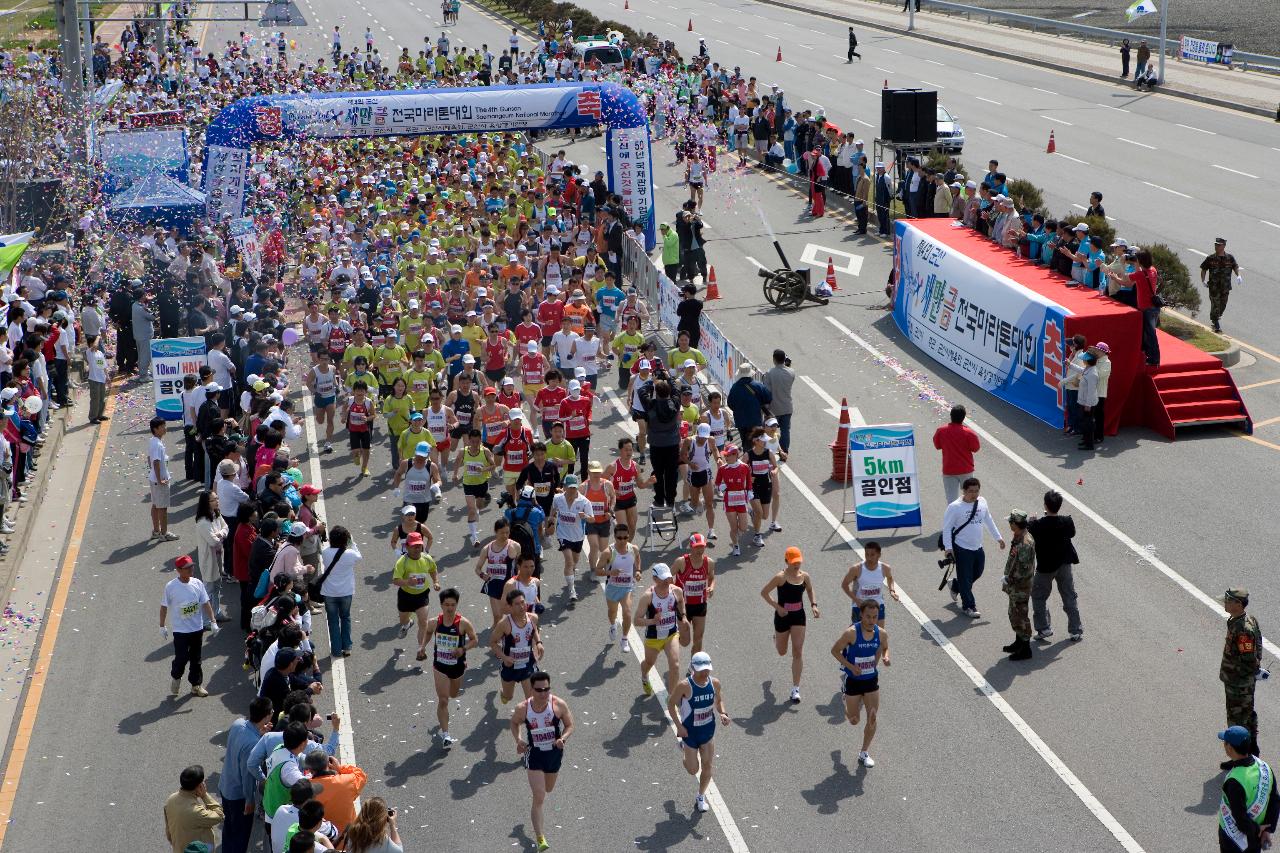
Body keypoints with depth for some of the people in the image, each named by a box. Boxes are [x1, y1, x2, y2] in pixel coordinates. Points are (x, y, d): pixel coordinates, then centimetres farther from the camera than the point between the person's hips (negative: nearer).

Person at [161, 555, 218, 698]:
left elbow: (206, 603, 1)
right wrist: (162, 627, -1)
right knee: (181, 658, -2)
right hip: (180, 631, -4)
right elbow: (164, 607, -4)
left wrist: (213, 622, -4)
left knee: (196, 658, 13)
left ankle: (196, 685, 27)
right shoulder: (171, 587, -14)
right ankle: (175, 677, 28)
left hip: (197, 628, 4)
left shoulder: (197, 583, -4)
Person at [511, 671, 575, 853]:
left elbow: (570, 726, -7)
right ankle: (540, 838, 0)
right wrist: (518, 740, -13)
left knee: (548, 789, 28)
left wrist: (563, 739, -28)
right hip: (534, 755, -2)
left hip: (554, 753, 2)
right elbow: (514, 723, 4)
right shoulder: (522, 708, -16)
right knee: (539, 799, -9)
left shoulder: (559, 705, -18)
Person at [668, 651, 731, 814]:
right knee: (693, 770, 9)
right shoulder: (685, 686, -26)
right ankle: (683, 747, 41)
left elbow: (719, 699, 6)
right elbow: (671, 703, -13)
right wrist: (679, 725, -19)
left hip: (708, 730, 3)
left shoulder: (714, 683, -13)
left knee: (707, 766, 10)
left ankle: (701, 797, 34)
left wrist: (722, 714, -14)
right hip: (690, 732, -3)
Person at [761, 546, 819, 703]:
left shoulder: (805, 576, -4)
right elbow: (763, 593, -13)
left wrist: (813, 604, 0)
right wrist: (777, 607, -20)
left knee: (798, 653, -6)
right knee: (782, 652, 16)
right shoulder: (780, 577, -17)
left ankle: (795, 689, -1)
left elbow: (810, 590, 16)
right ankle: (776, 639, 56)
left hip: (798, 616, 2)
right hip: (782, 616, -2)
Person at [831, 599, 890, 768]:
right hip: (853, 680, -3)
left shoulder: (881, 633, -10)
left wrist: (885, 657, -12)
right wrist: (851, 666, -24)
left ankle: (864, 753, 18)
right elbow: (834, 650, -13)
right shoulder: (851, 633, -23)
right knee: (854, 721, 9)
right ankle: (847, 704, 46)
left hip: (872, 680, 3)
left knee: (873, 719, -2)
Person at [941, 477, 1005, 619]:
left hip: (978, 547, 7)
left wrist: (998, 537, 18)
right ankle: (968, 606, 18)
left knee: (977, 573, 21)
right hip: (962, 549, -7)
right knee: (965, 578, 2)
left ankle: (955, 586, 46)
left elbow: (989, 521, 16)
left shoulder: (982, 502, 1)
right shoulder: (955, 507, -18)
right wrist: (948, 547, -17)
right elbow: (946, 527, -13)